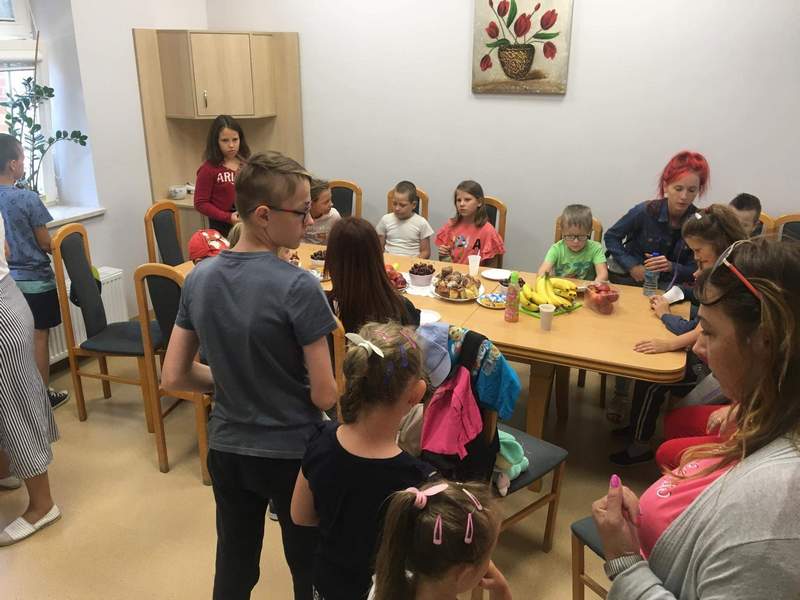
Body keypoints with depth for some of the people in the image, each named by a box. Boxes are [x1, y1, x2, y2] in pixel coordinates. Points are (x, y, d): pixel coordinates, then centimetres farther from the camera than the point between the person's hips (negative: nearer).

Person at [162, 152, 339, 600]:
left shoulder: (199, 278, -6)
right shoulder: (298, 287, -24)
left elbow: (174, 377, 0)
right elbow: (325, 395, -19)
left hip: (226, 449, 5)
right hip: (292, 454, -5)